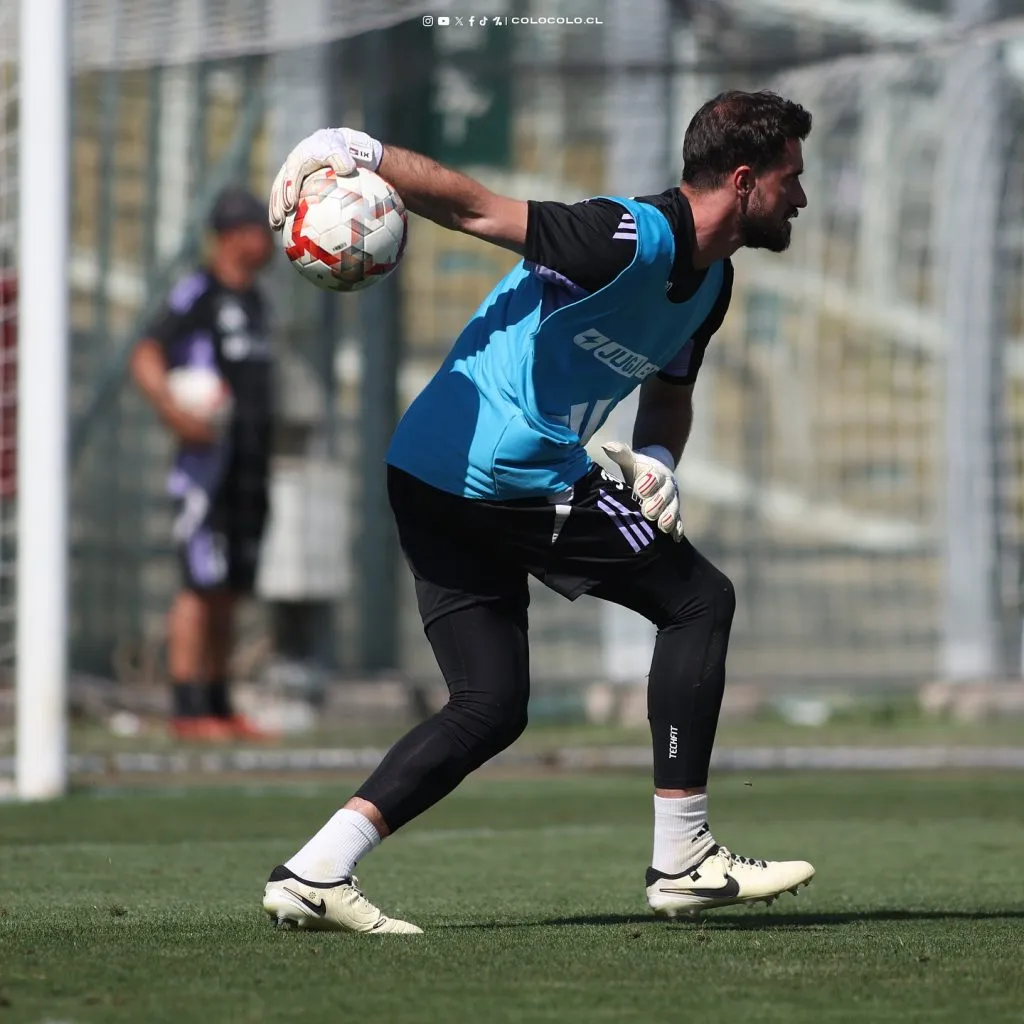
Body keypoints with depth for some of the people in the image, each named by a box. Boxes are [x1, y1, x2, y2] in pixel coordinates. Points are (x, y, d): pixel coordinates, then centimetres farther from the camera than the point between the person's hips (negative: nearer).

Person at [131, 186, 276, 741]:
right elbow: (145, 358, -17)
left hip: (252, 462, 8)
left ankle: (219, 706, 15)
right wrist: (174, 411, -33)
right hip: (209, 457, -8)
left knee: (230, 591, 10)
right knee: (203, 586, -12)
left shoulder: (253, 299, 18)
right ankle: (188, 710, -13)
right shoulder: (196, 293, -8)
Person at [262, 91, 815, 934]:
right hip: (514, 476, -10)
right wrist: (359, 151, -36)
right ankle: (683, 862, 1)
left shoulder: (709, 281, 14)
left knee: (490, 708, 9)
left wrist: (655, 458, 5)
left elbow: (670, 391, 28)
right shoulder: (633, 239, -17)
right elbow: (473, 207, -23)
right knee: (699, 599, 0)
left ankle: (314, 872, 0)